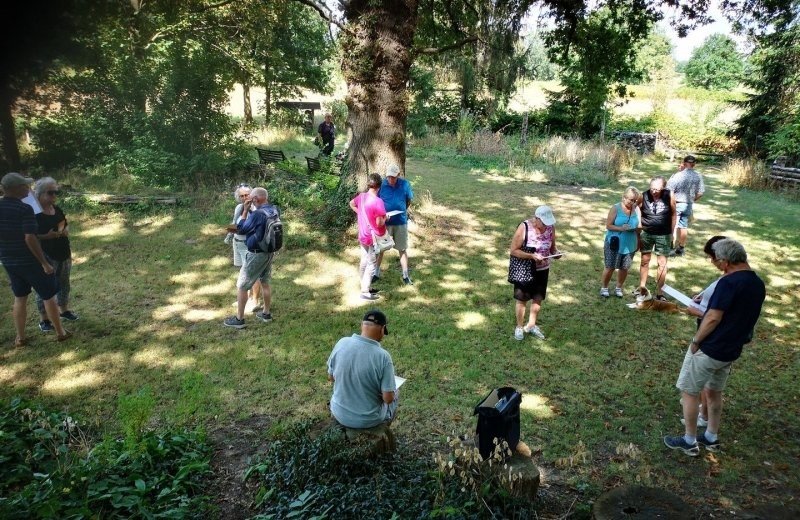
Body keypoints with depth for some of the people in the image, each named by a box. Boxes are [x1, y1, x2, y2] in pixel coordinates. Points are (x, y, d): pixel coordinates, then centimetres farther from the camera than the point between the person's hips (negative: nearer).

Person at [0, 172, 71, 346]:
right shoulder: (25, 209, -21)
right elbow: (30, 239, -25)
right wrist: (45, 263, -20)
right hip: (30, 261, -6)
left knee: (20, 298, 18)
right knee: (48, 297, 8)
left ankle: (20, 338, 24)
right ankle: (61, 332, 17)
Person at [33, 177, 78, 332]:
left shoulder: (57, 209, 8)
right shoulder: (34, 213, -14)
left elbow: (66, 225, 20)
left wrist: (66, 231, -2)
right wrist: (47, 236, -27)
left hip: (63, 254, 7)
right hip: (45, 257, -7)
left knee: (63, 284, 19)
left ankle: (64, 311, 36)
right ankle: (44, 320, 10)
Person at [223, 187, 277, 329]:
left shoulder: (257, 214, -25)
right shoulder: (274, 210, 0)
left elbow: (241, 229, -11)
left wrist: (245, 210, -9)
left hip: (256, 254, -8)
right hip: (269, 252, 8)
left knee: (241, 285, 4)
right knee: (265, 282, 19)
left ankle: (239, 319, 12)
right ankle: (266, 314, 29)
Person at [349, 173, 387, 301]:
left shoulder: (361, 196, -1)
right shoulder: (377, 201, -24)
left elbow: (351, 204, 20)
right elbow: (379, 223, -24)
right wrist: (385, 218, -4)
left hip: (363, 236, 8)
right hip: (374, 238, -8)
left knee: (364, 261, 17)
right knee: (372, 264, 2)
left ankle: (365, 287, 31)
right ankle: (365, 292, 7)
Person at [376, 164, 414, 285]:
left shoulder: (405, 184, -8)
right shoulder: (381, 184, -11)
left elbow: (409, 201, 7)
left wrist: (401, 211, 6)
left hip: (400, 222, 0)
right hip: (384, 222, 0)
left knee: (403, 249, 9)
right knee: (380, 248, 11)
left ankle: (406, 275, 20)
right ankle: (376, 273, 27)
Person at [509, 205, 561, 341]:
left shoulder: (551, 227, -7)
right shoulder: (524, 228, -22)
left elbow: (552, 246, 8)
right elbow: (513, 251, -18)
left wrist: (556, 252, -15)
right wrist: (532, 256, -28)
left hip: (543, 269, 5)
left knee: (538, 298, 15)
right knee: (522, 299, 7)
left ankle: (531, 325, 34)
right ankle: (519, 327, 26)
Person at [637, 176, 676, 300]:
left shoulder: (669, 196, -13)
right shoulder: (643, 196, -13)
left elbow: (673, 214, 1)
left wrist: (671, 233, 3)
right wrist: (638, 234, -1)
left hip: (663, 235, 0)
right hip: (646, 234, 1)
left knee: (662, 263, 4)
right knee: (645, 261, 10)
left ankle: (659, 292, 13)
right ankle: (642, 287, 24)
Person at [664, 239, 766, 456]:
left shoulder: (728, 282, -24)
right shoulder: (758, 284, 4)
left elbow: (713, 318, -24)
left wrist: (695, 341, -12)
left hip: (709, 349, -8)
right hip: (731, 350, 8)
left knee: (689, 392, 6)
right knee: (714, 392, 23)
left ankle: (689, 441, 16)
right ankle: (711, 438, 34)